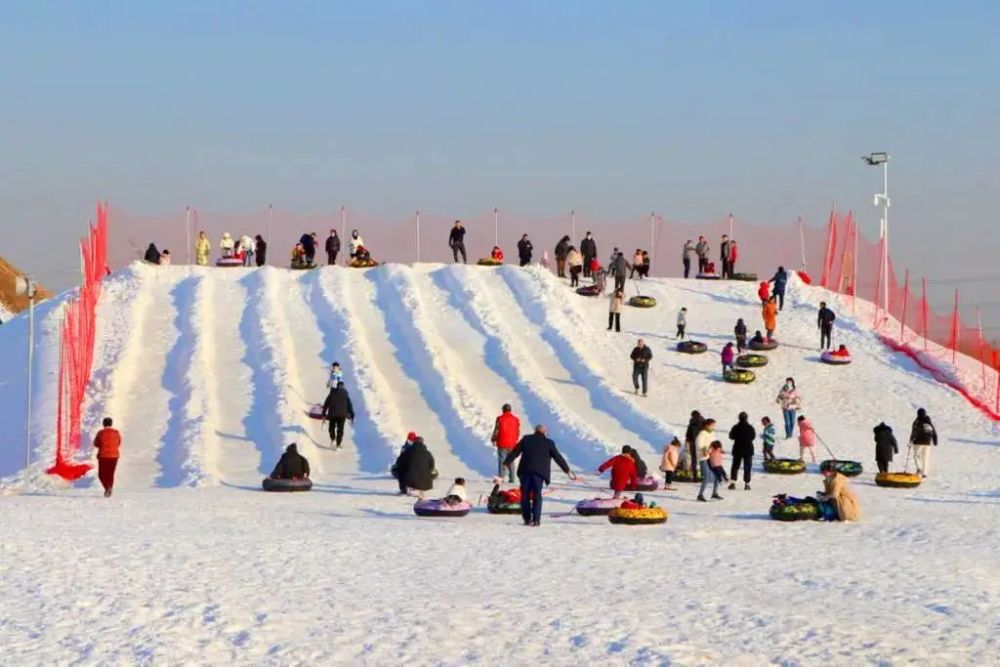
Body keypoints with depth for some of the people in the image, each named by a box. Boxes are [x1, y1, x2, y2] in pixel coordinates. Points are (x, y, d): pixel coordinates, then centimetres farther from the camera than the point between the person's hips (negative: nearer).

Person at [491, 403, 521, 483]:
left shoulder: (500, 419, -8)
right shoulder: (515, 419, 3)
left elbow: (496, 431, -6)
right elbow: (518, 432, 7)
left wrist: (493, 439, 11)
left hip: (502, 443, -3)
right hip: (512, 444, 3)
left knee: (501, 460, 0)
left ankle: (501, 477, -6)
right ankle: (511, 478, 9)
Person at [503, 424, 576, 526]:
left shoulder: (526, 439, 13)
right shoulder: (549, 443, 9)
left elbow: (514, 452, 13)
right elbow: (558, 458, 8)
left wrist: (506, 463, 19)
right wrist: (567, 471, 13)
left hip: (525, 471, 1)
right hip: (539, 472, -1)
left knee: (525, 495, 9)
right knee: (537, 495, 3)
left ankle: (527, 518, 7)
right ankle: (536, 519, -6)